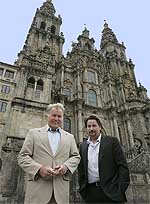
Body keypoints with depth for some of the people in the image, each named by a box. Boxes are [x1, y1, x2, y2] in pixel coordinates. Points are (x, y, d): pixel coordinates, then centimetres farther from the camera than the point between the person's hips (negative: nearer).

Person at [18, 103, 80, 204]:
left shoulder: (70, 137, 13)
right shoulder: (34, 133, 6)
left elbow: (76, 157, 10)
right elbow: (23, 157, 2)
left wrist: (66, 166, -10)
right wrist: (39, 168, -13)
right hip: (37, 187, -1)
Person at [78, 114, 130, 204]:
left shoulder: (112, 141, -2)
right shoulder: (83, 146, 8)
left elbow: (123, 166, -5)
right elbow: (81, 169, 13)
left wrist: (121, 189, -10)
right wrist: (82, 189, 7)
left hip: (111, 191, -3)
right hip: (90, 192, 3)